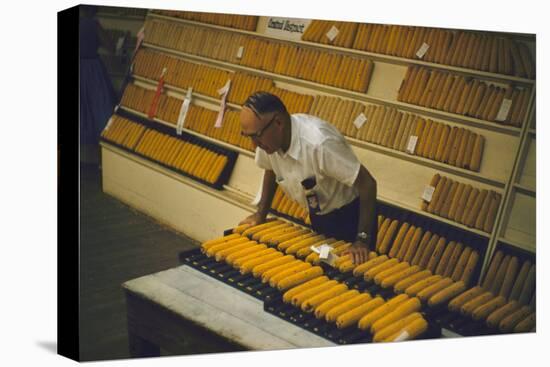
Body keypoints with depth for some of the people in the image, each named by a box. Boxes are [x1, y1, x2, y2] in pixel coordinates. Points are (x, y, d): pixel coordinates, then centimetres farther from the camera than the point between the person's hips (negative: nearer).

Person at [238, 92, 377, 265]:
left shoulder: (319, 143, -37)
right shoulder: (268, 136, -16)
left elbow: (367, 184, -30)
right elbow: (270, 170, 7)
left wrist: (363, 240, -30)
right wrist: (261, 213, 6)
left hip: (350, 216, -6)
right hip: (318, 217, 6)